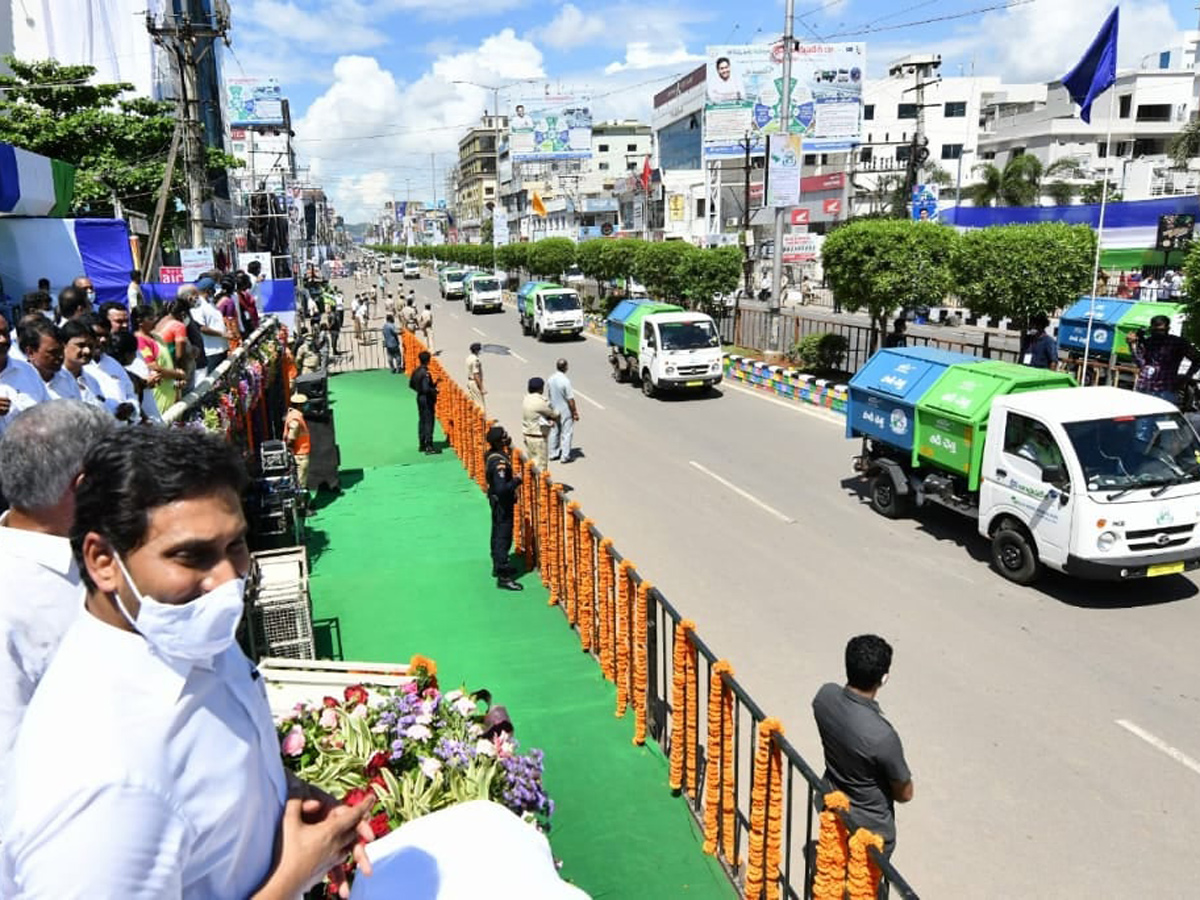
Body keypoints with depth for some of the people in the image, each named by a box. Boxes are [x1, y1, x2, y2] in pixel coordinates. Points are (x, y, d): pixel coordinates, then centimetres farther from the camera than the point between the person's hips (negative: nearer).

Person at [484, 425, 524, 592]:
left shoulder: (491, 454, -1)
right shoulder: (499, 462, -31)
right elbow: (501, 488, -34)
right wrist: (516, 481, -22)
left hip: (496, 500, 10)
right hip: (502, 502, -10)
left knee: (498, 533, 22)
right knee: (503, 538, -2)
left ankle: (498, 566, 39)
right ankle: (503, 577, 5)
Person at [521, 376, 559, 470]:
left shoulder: (527, 399, 6)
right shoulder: (540, 402, -21)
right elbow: (554, 415, -9)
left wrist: (549, 418, -2)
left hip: (527, 434, 9)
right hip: (538, 437, -9)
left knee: (532, 461, 17)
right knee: (541, 464, -1)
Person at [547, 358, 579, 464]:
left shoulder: (551, 379, -3)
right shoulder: (565, 381, -23)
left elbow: (548, 395, 8)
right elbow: (570, 399, -19)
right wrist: (575, 412, -10)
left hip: (554, 410, 7)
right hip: (565, 411, -6)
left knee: (554, 431, 17)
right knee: (566, 433, 3)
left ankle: (553, 453, 26)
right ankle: (565, 456, 5)